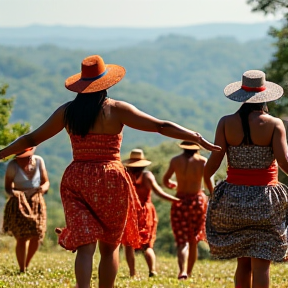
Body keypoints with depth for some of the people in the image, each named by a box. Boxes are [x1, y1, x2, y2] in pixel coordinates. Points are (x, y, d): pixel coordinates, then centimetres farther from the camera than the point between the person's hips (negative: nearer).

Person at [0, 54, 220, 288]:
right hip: (110, 181, -2)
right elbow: (162, 126, -8)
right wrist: (199, 138, -7)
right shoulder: (116, 110, -4)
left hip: (76, 180, 2)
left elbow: (32, 139, 11)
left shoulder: (67, 111, 5)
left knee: (85, 246, -4)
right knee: (110, 246, 12)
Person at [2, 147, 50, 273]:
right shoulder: (12, 165, -15)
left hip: (36, 202, 3)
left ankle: (26, 265, 22)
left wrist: (44, 188, -23)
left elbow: (46, 182, 1)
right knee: (21, 238, -10)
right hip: (19, 204, -3)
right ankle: (22, 270, 1)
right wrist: (13, 193, -31)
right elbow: (7, 187, -9)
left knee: (37, 237, -1)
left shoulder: (38, 161, -6)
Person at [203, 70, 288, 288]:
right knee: (261, 263, -4)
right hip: (266, 200, -3)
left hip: (234, 199, 3)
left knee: (243, 262, 15)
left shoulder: (227, 123, -3)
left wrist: (206, 180, 14)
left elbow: (214, 161, -5)